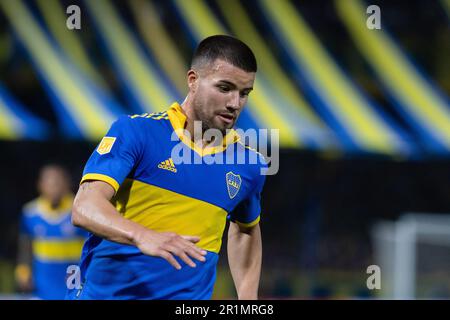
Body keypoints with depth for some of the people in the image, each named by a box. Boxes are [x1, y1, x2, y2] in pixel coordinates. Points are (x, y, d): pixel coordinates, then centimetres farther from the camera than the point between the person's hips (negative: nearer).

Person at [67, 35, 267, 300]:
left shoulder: (250, 166, 6)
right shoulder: (134, 131, -7)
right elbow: (85, 208, -19)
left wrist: (248, 297, 17)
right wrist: (142, 236, -36)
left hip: (189, 296, 3)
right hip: (103, 291, -3)